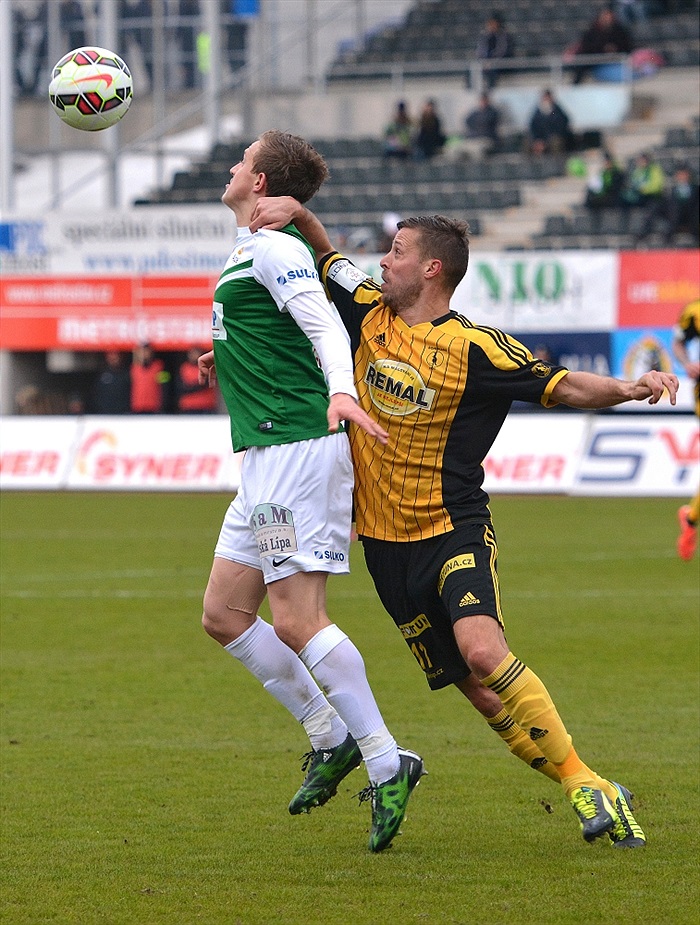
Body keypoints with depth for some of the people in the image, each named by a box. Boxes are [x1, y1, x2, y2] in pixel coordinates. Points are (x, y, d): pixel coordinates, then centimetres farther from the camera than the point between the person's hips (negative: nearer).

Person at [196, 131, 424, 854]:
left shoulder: (274, 248, -9)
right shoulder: (249, 253, 21)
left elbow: (325, 324, -25)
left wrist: (340, 392, -41)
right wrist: (227, 359, 30)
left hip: (296, 447, -10)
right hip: (268, 463, 10)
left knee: (296, 619, -15)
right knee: (225, 615, 10)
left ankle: (387, 766, -12)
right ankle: (332, 739, 14)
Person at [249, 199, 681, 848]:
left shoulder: (475, 349, -11)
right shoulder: (370, 314, 4)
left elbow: (566, 386, -12)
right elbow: (324, 258, 19)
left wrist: (627, 389, -30)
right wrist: (296, 212, -1)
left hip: (455, 531, -5)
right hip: (387, 545, 5)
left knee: (481, 651, -29)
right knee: (476, 689, 1)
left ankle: (586, 782, -22)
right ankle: (588, 796, 8)